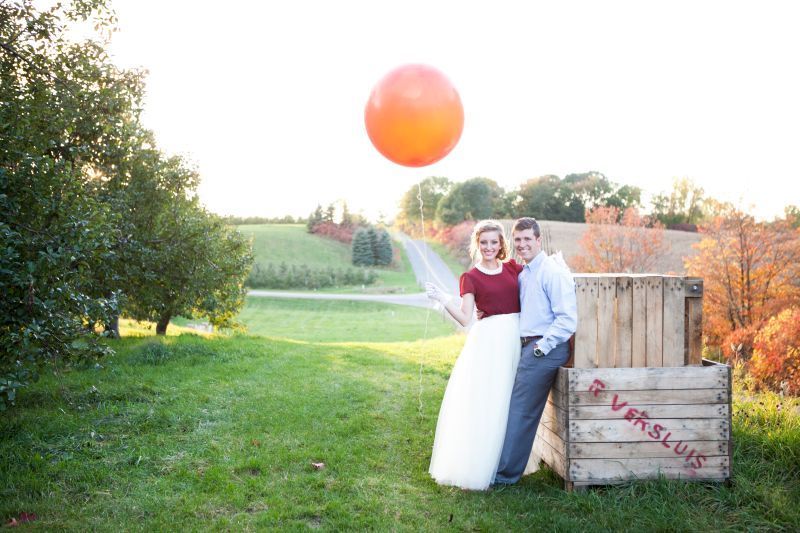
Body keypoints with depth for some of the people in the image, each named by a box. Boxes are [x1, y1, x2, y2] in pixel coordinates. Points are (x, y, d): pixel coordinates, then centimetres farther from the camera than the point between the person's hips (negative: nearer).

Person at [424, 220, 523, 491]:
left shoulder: (513, 268, 9)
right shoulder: (471, 277, 0)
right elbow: (465, 318, -6)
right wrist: (442, 298, -17)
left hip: (516, 340, 3)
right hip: (488, 341, -3)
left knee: (506, 404, 10)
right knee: (481, 403, -3)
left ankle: (501, 465, 23)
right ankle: (474, 466, 8)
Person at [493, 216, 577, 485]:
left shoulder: (554, 272, -13)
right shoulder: (523, 274, 16)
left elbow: (567, 320, -18)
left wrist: (541, 347, -17)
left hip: (545, 349, -9)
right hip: (527, 346, 9)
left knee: (520, 411, -4)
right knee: (518, 409, 13)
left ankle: (505, 473, 5)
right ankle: (506, 465, 23)